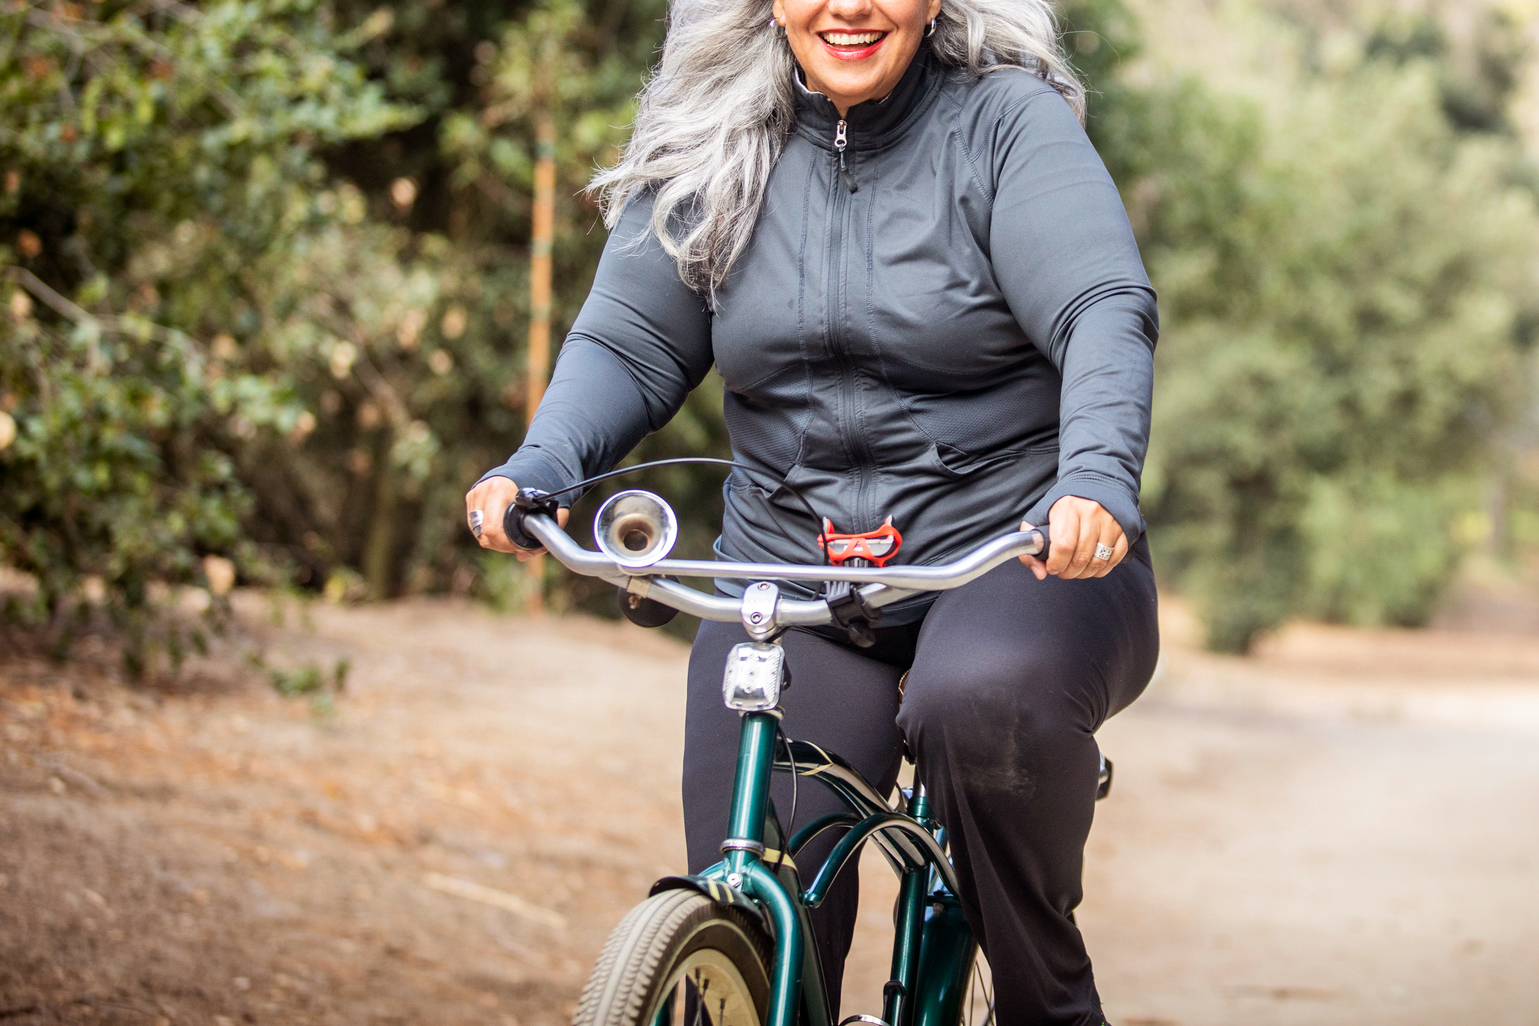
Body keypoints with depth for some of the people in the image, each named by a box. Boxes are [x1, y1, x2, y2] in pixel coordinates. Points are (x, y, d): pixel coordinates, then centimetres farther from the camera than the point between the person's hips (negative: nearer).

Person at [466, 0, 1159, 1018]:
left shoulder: (1006, 121, -5)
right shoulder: (707, 152, 5)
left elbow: (1106, 313, -16)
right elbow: (631, 346, 4)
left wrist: (1098, 476, -35)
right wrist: (539, 467, -16)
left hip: (1017, 552, -3)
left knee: (983, 702, -37)